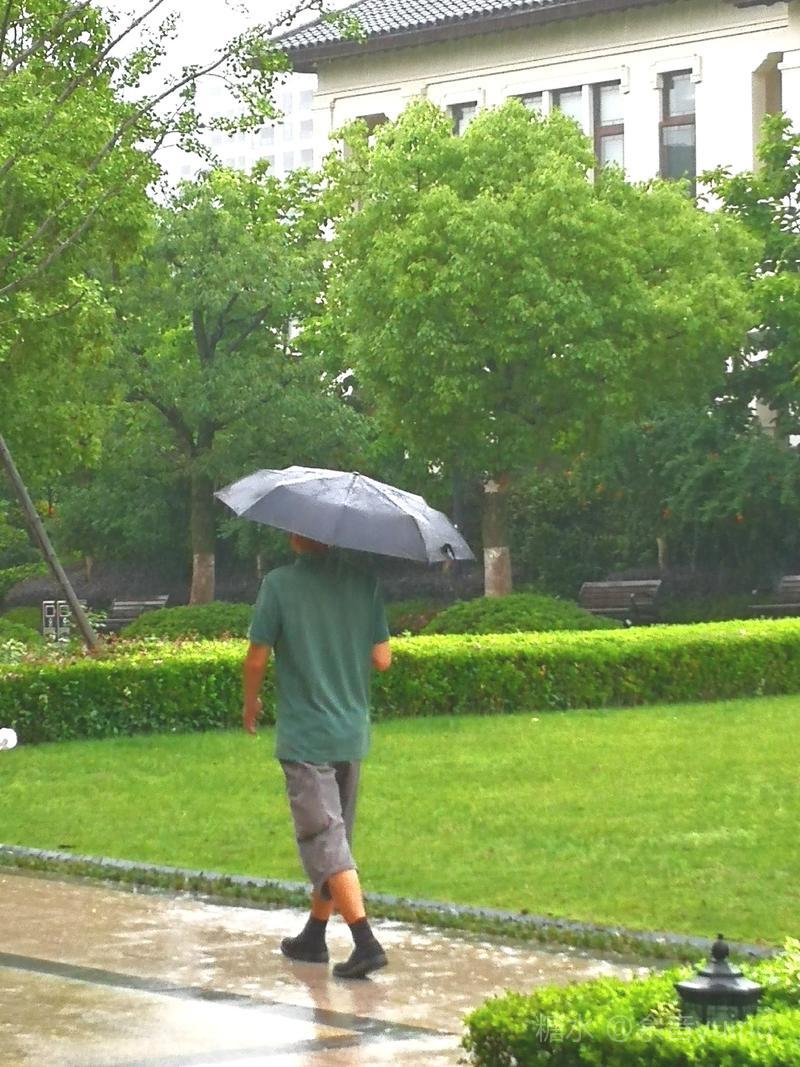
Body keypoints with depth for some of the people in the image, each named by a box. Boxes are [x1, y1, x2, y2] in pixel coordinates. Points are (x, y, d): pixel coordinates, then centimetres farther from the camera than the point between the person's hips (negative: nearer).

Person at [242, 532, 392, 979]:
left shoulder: (279, 585, -13)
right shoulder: (364, 581, -1)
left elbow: (257, 659, -9)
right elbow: (382, 659, 0)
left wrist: (251, 704, 10)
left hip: (305, 737, -5)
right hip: (352, 733, 5)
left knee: (325, 841, -5)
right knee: (335, 837, 17)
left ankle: (366, 942, -15)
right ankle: (314, 937, 28)